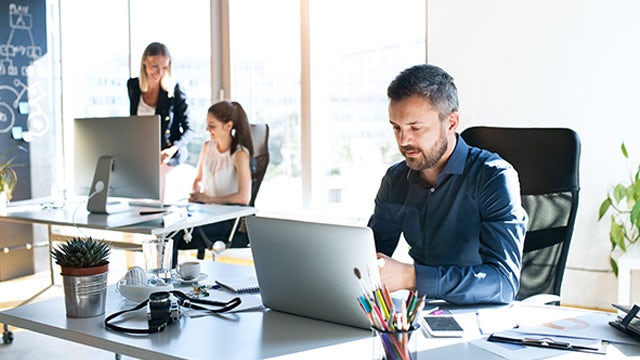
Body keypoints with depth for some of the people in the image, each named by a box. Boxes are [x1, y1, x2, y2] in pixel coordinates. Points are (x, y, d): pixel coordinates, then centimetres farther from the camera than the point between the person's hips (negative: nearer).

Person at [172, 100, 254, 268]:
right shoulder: (207, 147, 9)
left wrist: (209, 199, -16)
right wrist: (196, 195, 1)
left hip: (230, 219, -6)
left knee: (179, 231, -27)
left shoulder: (240, 154, -13)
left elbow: (244, 198, -23)